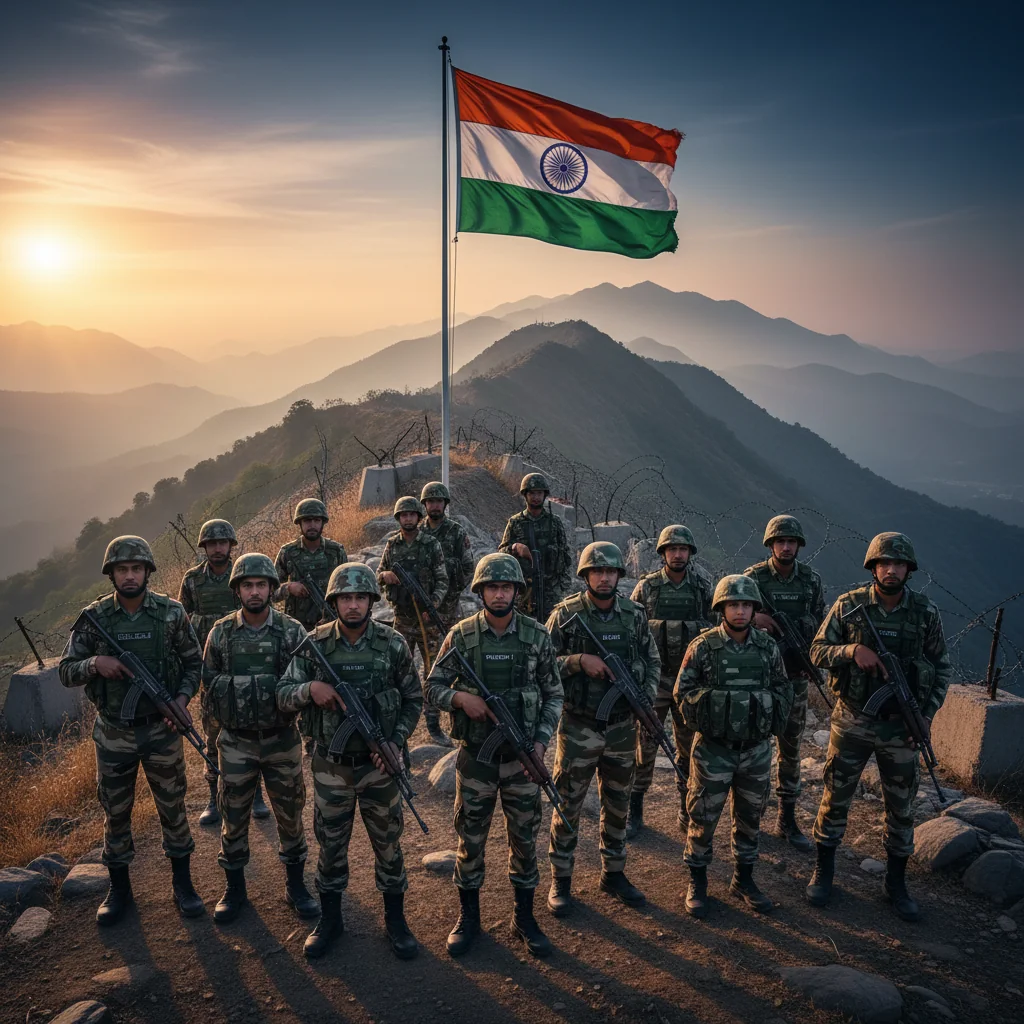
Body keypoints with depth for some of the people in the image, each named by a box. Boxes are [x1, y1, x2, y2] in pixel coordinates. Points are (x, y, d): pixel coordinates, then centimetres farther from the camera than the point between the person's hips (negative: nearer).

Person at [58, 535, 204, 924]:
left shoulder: (171, 613, -6)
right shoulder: (93, 617, -6)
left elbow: (193, 662, 2)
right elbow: (66, 671, -2)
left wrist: (183, 698, -13)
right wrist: (95, 663, -22)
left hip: (162, 729, 0)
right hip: (113, 734, 1)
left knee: (173, 808, 10)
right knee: (115, 813, 12)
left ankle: (182, 882, 27)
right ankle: (119, 888, 30)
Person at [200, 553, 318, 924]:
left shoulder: (292, 631, -7)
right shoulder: (221, 632, -3)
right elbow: (209, 681, 6)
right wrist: (228, 716, 0)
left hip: (282, 740, -1)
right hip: (236, 743, 1)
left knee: (290, 813, 10)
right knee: (233, 816, 10)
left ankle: (295, 885, 27)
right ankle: (235, 889, 28)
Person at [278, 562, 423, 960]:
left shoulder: (393, 644, -9)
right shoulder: (315, 644, -7)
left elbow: (413, 700, 0)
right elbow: (283, 694, -5)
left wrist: (396, 741, -12)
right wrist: (309, 689, -26)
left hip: (379, 764, 0)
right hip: (331, 766, 1)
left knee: (388, 842, 12)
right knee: (330, 843, 14)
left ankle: (395, 919, 30)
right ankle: (330, 918, 34)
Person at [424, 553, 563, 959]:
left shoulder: (537, 636, -4)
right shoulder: (461, 635, -6)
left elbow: (553, 694, 3)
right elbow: (432, 687, -1)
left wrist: (541, 741, -7)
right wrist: (461, 698, -20)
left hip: (522, 756, 1)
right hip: (475, 754, -1)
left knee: (524, 837, 11)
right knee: (471, 838, 10)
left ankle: (524, 917, 28)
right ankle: (468, 917, 27)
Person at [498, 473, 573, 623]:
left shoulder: (555, 522, 6)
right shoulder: (515, 523, 5)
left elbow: (566, 554, 7)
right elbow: (501, 552, 6)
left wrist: (565, 585, 1)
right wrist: (515, 547, -17)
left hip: (551, 585, 0)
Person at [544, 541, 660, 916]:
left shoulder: (635, 615, 1)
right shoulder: (565, 614, -9)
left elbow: (652, 661, 10)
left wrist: (646, 696, -6)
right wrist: (579, 660, -22)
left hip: (622, 727, 3)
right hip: (578, 728, -3)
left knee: (617, 805, 16)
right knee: (568, 806, 6)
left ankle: (613, 874, 33)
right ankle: (561, 880, 21)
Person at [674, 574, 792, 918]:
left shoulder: (768, 647, 1)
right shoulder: (703, 647, -8)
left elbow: (784, 689, 10)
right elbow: (682, 692, -4)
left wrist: (771, 718, -3)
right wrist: (705, 717, -12)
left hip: (757, 749, 3)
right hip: (713, 749, -3)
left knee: (750, 816, 14)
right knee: (704, 817, 4)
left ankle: (744, 879, 31)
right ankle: (697, 882, 21)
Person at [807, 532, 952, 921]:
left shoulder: (925, 612, -4)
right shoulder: (848, 605, -7)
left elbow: (942, 667, 4)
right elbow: (817, 651, -4)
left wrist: (926, 715, -5)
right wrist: (852, 649, -25)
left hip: (900, 726, 1)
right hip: (852, 722, -1)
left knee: (901, 808, 12)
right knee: (835, 798, 8)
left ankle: (896, 884, 29)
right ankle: (823, 873, 26)